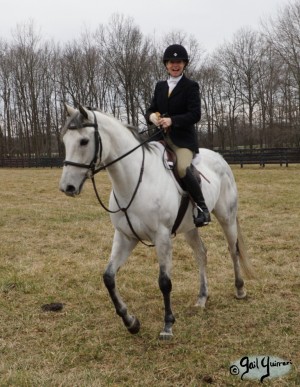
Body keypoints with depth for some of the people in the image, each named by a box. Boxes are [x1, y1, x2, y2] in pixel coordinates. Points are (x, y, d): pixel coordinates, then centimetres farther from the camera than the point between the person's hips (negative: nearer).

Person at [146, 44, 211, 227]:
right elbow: (151, 109, 17)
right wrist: (151, 116, -8)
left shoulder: (191, 86, 0)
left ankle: (202, 207, -13)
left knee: (183, 168, -30)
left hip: (183, 138, -6)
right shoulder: (160, 86, 17)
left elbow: (195, 114, -10)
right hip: (161, 137, 6)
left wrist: (172, 120, -22)